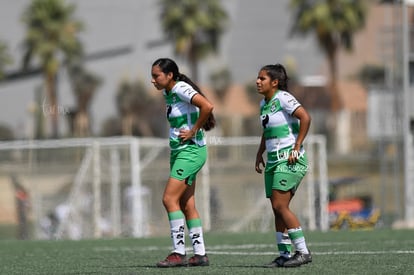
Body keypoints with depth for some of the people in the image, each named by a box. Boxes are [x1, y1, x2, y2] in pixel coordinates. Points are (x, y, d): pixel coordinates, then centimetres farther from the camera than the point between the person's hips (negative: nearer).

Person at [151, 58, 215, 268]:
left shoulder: (181, 89, -15)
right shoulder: (168, 93, 12)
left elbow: (207, 106, -29)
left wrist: (193, 131, -20)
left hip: (191, 150, -10)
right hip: (178, 151, 10)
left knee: (169, 199, -14)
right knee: (186, 205, 8)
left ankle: (179, 253, -13)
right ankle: (200, 254, 11)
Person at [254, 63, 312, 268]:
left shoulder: (283, 98, -12)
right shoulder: (264, 103, 14)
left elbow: (305, 118, -22)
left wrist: (296, 148, -20)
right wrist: (259, 153, 19)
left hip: (290, 160, -9)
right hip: (274, 160, 9)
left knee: (280, 206, -16)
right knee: (277, 209, 6)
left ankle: (303, 252, -13)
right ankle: (284, 255, 11)